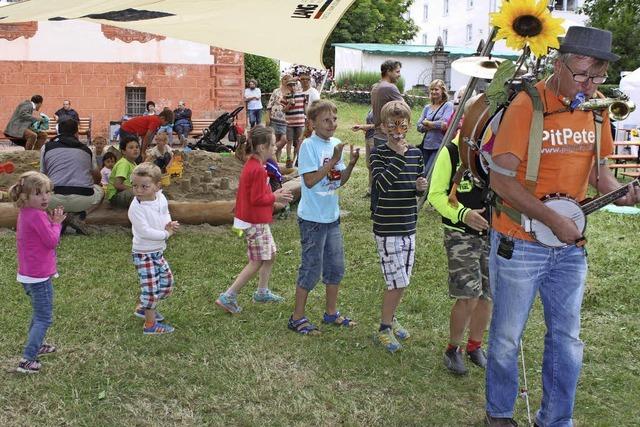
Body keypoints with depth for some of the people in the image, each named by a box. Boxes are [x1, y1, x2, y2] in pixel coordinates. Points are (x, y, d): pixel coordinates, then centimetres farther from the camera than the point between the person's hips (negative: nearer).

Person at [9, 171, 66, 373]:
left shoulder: (24, 214, 8)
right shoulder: (37, 216, -22)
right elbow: (52, 241, -18)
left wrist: (51, 222, 2)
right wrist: (56, 223, -4)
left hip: (27, 274, 10)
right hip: (39, 276, -10)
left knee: (39, 313, 27)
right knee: (44, 319, -3)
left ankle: (36, 346, 43)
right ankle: (27, 360, -5)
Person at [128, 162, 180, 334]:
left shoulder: (161, 198, -3)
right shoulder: (136, 208, -23)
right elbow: (145, 232, -26)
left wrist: (169, 224, -8)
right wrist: (166, 234, -18)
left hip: (158, 252, 8)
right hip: (143, 254, -8)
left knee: (167, 282, 18)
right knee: (151, 287, -4)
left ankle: (143, 307, 37)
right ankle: (150, 324, 10)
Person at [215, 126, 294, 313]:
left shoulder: (252, 165, 8)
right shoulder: (258, 170, -23)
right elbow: (257, 199, -23)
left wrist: (274, 195, 6)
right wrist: (275, 197, -9)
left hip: (258, 220, 10)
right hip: (255, 222, -10)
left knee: (270, 254, 19)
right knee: (257, 262, -2)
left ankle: (262, 292, 31)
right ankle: (228, 297, 2)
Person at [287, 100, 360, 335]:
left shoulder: (336, 144, 6)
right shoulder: (309, 145, -15)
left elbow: (340, 181, 9)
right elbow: (310, 180, -22)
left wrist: (351, 163, -8)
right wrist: (333, 160, -24)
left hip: (332, 215, 7)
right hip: (313, 217, -7)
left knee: (336, 266, 15)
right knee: (312, 268, 0)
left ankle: (331, 313, 30)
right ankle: (297, 318, 14)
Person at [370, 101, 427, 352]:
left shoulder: (416, 154, 6)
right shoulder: (379, 154, -9)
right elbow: (381, 184, -25)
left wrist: (421, 187, -7)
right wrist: (400, 156, -25)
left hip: (409, 227, 6)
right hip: (387, 229, -6)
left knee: (401, 280, 15)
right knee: (398, 282, -5)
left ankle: (390, 318, 36)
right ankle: (384, 329, 13)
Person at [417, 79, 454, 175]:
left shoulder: (448, 105, 0)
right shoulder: (427, 107, 13)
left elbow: (444, 123, -14)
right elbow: (419, 127, 6)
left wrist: (427, 123, -2)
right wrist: (436, 125, -9)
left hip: (439, 146, -5)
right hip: (426, 145, 5)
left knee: (429, 173, -13)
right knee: (423, 172, 6)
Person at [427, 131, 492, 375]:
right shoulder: (452, 151, -10)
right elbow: (436, 194, -7)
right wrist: (462, 214, -23)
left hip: (494, 234, 4)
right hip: (461, 234, -4)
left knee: (487, 296, 11)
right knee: (469, 297, -8)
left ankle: (474, 346, 33)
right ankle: (453, 350, 14)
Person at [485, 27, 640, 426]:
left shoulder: (596, 108, 4)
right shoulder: (527, 105, -15)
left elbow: (599, 169, 15)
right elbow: (502, 179, -17)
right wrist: (553, 219, -19)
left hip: (571, 247, 6)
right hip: (520, 245, -5)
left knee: (567, 339, 12)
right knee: (507, 336, 8)